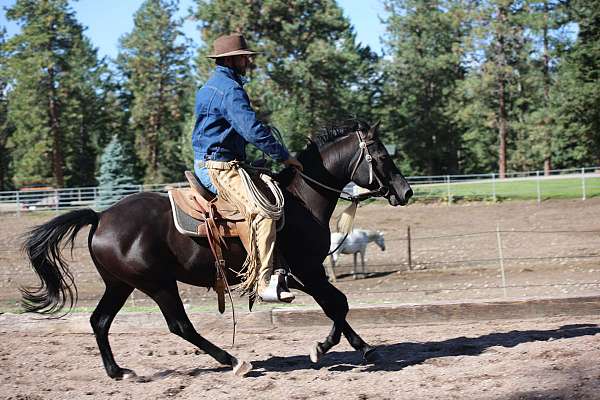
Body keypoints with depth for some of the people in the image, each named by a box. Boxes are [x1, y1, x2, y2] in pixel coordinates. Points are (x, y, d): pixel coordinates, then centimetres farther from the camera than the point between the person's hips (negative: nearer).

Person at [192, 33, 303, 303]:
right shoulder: (230, 89, -14)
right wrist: (283, 156, -16)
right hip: (219, 167, -12)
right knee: (262, 210, -26)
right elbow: (252, 130, -24)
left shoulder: (211, 86, 21)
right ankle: (264, 283, -34)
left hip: (206, 164, 12)